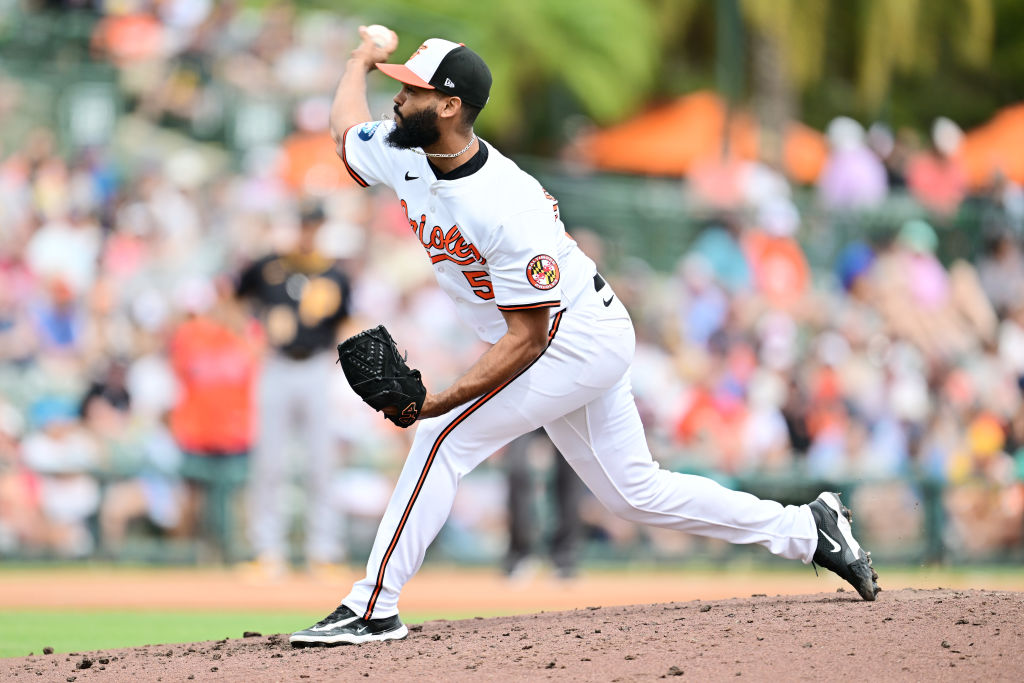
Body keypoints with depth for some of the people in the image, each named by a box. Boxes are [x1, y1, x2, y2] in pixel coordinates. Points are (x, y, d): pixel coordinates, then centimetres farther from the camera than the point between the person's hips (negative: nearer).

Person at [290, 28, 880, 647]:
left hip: (580, 336, -9)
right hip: (578, 345, 9)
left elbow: (525, 338, -30)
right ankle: (806, 529, 23)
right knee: (634, 491, 14)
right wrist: (364, 58, 30)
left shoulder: (507, 208, -32)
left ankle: (373, 609, -12)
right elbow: (346, 125, 17)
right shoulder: (403, 155, -8)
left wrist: (441, 401, -36)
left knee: (444, 437, -16)